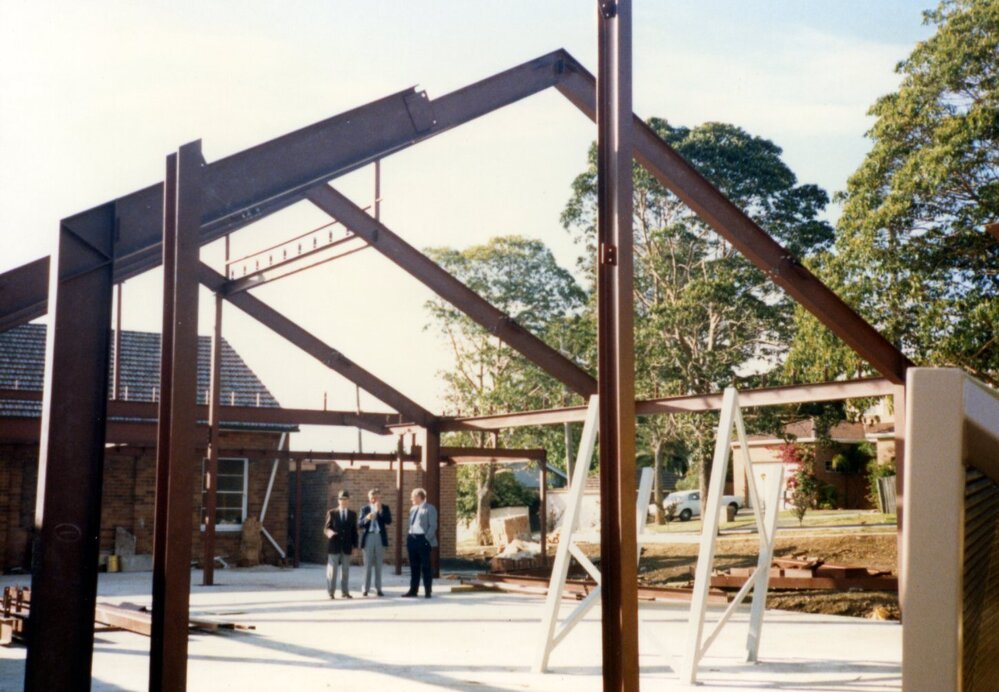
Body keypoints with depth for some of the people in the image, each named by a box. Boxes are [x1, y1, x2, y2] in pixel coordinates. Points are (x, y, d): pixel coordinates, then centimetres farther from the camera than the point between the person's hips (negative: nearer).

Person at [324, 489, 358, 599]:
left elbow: (354, 531, 10)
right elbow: (327, 528, 2)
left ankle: (345, 592, 10)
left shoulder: (353, 514, 10)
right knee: (332, 570, -2)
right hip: (334, 546, -2)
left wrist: (354, 545, 5)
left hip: (347, 547, 2)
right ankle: (331, 592, 4)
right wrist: (329, 532, -22)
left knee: (345, 570, 5)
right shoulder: (331, 513, 4)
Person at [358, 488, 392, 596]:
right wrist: (366, 518, -20)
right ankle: (366, 589, 4)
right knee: (367, 564, 1)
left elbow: (389, 521, -8)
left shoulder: (385, 508, 6)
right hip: (368, 537, 0)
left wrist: (380, 510, -16)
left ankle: (378, 588, 8)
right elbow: (360, 525, 0)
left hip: (380, 538, 0)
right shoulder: (364, 509, 7)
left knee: (379, 565, 4)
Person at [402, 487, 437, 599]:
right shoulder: (413, 509, 16)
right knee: (414, 566, 10)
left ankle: (428, 591, 5)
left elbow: (433, 525, -9)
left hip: (423, 539, -7)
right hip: (412, 539, 7)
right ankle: (413, 590, 15)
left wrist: (427, 539, -17)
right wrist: (409, 538, 11)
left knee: (426, 566, -1)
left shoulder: (430, 509, -5)